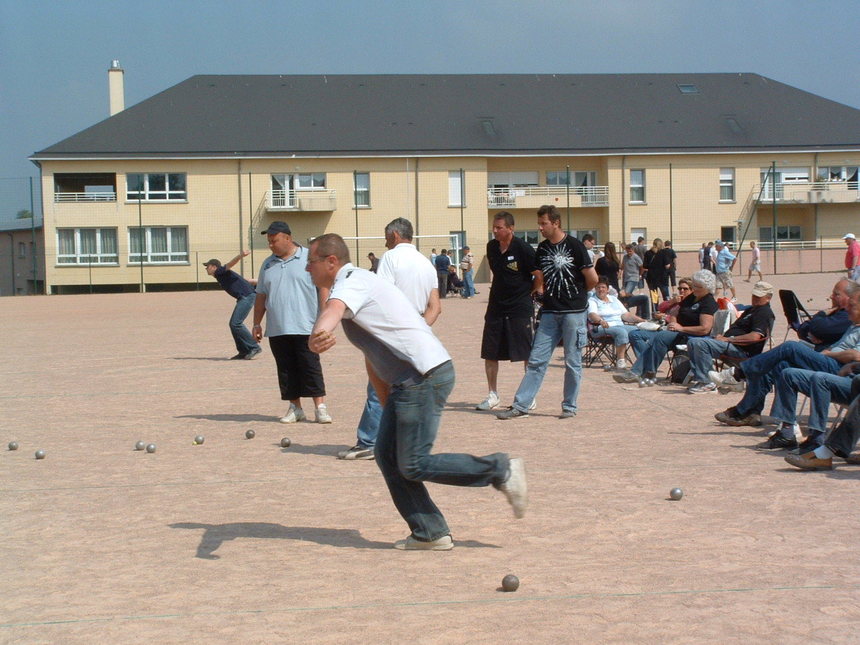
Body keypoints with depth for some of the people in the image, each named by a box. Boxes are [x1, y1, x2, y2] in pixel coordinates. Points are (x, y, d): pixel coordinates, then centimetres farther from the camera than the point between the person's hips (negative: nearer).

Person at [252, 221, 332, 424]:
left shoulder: (309, 259, 0)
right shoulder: (268, 264, 14)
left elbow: (324, 288, -2)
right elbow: (261, 296, 19)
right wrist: (257, 324, 15)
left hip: (305, 328, -5)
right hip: (276, 330, 5)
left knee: (311, 368, -5)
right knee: (286, 371, 6)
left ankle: (320, 407, -2)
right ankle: (295, 408, 14)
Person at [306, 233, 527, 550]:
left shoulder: (353, 282, -10)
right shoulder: (352, 286, 22)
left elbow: (334, 309, -37)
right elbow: (373, 356, 27)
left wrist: (318, 335, -58)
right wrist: (387, 402, 26)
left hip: (425, 376, -10)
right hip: (406, 381, 10)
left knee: (414, 464, -10)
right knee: (388, 456, 7)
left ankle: (501, 470, -1)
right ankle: (429, 533, 10)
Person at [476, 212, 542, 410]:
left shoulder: (523, 248, -14)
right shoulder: (491, 247, 5)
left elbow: (539, 275, -10)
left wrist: (529, 293, 0)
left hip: (520, 308, -6)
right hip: (496, 306, 6)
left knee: (528, 354, 0)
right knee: (490, 353, 6)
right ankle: (493, 396, 17)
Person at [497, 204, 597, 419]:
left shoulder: (574, 246, -8)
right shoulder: (542, 248, 9)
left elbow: (592, 279, -7)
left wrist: (577, 292, 7)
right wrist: (542, 291, 8)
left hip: (574, 312, -5)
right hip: (550, 312, 5)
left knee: (573, 362, 3)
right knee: (536, 360, 2)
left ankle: (569, 406, 14)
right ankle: (520, 406, 2)